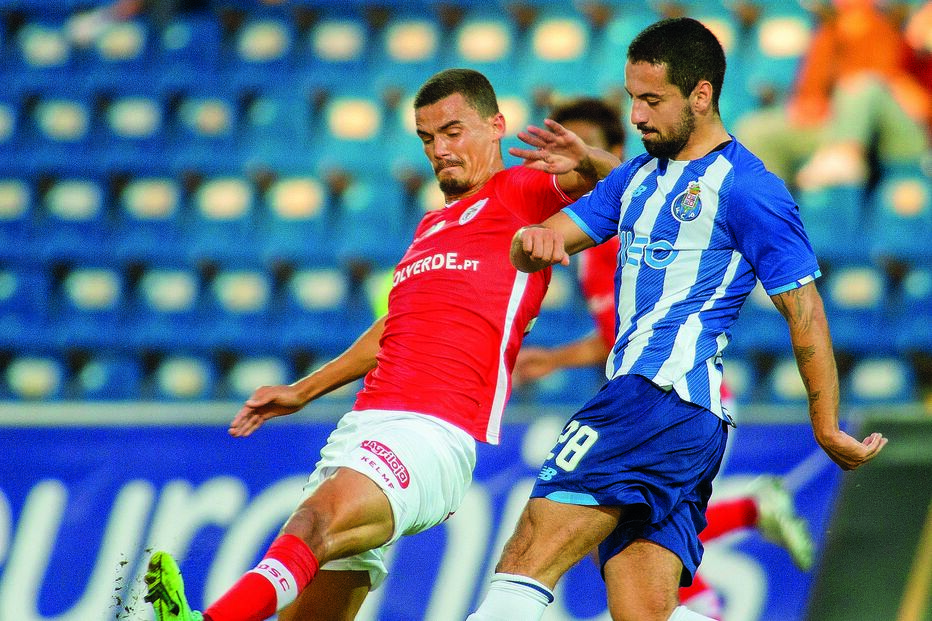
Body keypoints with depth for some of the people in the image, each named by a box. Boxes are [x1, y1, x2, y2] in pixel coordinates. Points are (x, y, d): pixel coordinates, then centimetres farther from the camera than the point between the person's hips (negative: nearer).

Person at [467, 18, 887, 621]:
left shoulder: (747, 189, -2)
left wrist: (827, 427, 0)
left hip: (668, 394, -9)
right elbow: (530, 253, 21)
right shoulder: (639, 176, 23)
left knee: (528, 562, -17)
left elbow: (805, 311, -1)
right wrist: (535, 240, -4)